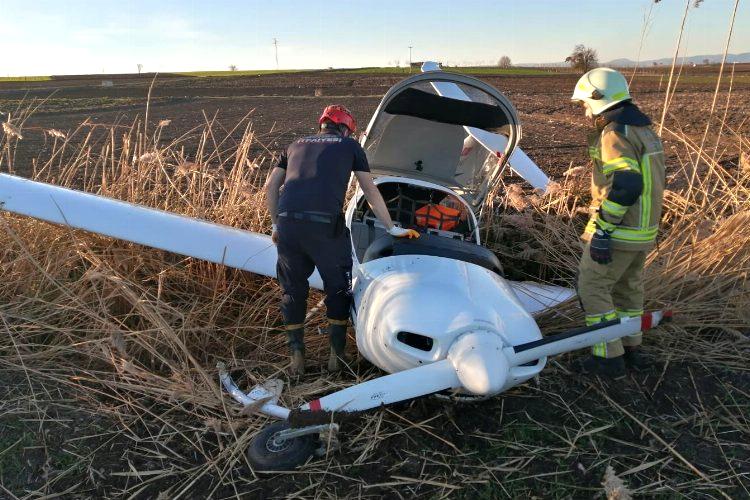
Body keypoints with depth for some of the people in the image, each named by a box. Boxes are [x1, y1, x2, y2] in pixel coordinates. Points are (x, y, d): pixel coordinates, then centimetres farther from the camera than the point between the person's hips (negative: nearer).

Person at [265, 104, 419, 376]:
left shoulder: (297, 145, 27)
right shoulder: (350, 146, 18)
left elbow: (270, 186, 19)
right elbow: (371, 192, 18)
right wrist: (392, 228, 25)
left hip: (287, 221, 3)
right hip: (325, 224, -3)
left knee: (292, 289, 19)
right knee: (338, 289, 16)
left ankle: (296, 356, 21)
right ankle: (336, 354, 22)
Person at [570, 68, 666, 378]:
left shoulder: (614, 134, -17)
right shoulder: (645, 131, 14)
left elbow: (625, 184, -29)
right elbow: (647, 182, 17)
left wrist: (602, 229, -26)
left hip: (618, 233, -9)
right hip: (644, 230, 9)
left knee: (592, 289, 1)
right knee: (628, 288, 20)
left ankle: (609, 358, 7)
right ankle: (630, 350, 33)